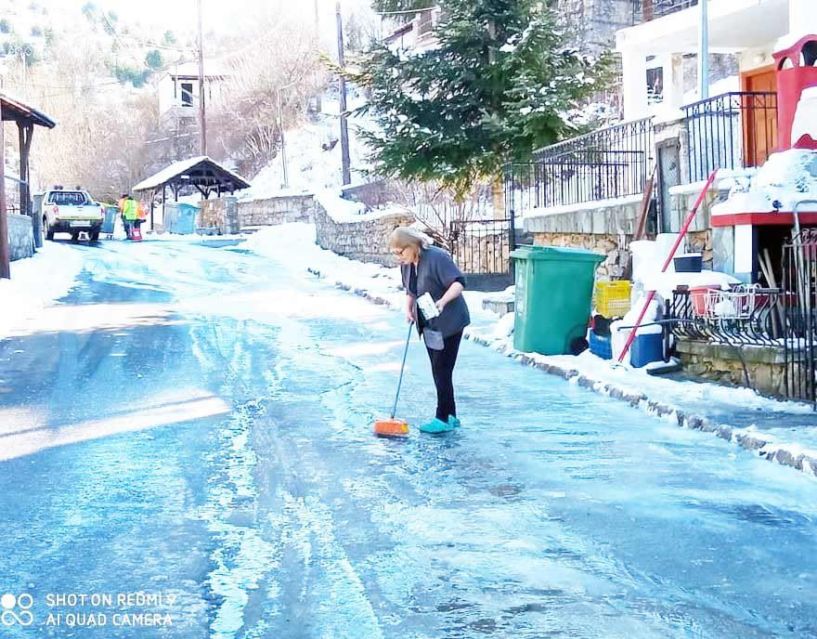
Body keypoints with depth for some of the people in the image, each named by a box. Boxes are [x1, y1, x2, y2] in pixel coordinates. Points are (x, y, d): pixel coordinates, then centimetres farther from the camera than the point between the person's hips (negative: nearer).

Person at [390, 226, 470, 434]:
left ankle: (443, 418, 0)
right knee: (438, 371, 11)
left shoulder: (437, 258, -21)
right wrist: (408, 309, 2)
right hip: (429, 324, 8)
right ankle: (450, 416, 20)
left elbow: (459, 282, -27)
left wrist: (443, 301, -42)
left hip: (448, 322, -8)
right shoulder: (406, 264, 4)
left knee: (442, 370, -7)